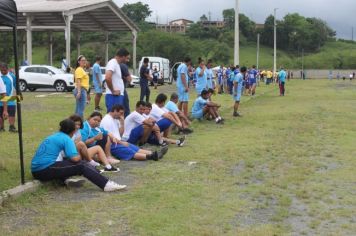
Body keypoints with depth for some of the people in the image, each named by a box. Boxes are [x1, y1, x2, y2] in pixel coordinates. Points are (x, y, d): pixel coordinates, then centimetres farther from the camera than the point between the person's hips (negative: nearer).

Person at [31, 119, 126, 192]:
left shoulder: (52, 137, 21)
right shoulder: (66, 139, -3)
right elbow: (75, 158, -13)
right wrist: (79, 156, 10)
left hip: (36, 171, 8)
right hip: (46, 170, -8)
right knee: (81, 166, -7)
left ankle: (66, 179, 3)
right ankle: (106, 184, -14)